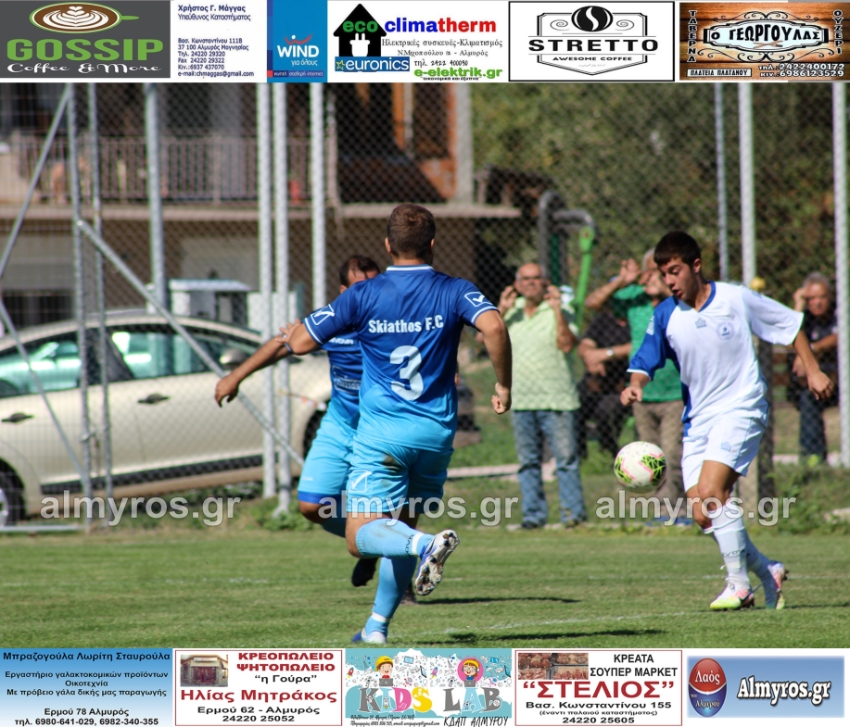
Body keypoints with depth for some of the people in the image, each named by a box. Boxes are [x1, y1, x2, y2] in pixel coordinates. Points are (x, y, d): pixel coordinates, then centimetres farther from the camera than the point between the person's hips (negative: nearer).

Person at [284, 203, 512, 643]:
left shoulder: (362, 296, -2)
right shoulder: (454, 292, -1)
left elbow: (300, 343, -1)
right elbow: (494, 327, -20)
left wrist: (293, 329, 23)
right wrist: (503, 384, -7)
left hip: (381, 432, -3)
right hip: (436, 433, 3)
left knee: (362, 536, -7)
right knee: (402, 527, 20)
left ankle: (425, 544, -36)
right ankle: (378, 625, 16)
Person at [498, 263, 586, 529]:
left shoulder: (558, 312, 0)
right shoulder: (511, 311, 13)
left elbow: (567, 344, -14)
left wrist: (557, 310, -16)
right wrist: (501, 310, -4)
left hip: (557, 399, -4)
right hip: (521, 400, 4)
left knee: (566, 457, -4)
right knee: (528, 461, 6)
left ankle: (573, 511, 1)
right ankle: (533, 514, 11)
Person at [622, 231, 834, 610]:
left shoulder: (736, 299, -7)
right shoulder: (665, 316, 1)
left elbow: (790, 324, 4)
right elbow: (645, 362, 1)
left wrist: (812, 370, 2)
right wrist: (635, 385, -21)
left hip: (741, 408, -5)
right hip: (698, 419, 5)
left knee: (711, 493, -23)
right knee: (702, 515, -2)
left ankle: (739, 584, -13)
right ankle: (767, 570, 19)